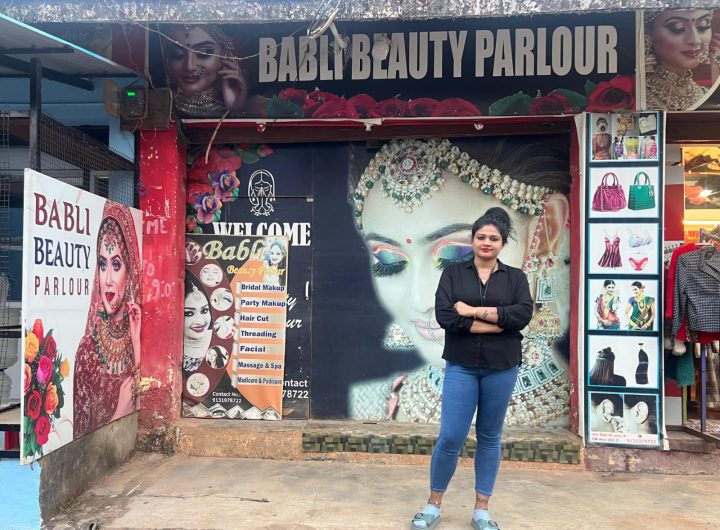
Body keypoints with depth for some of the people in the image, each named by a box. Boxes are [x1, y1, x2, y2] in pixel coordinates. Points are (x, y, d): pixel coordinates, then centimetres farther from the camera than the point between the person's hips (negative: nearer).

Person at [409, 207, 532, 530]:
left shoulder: (515, 277, 6)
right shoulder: (453, 273, 4)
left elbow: (523, 314, -12)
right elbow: (444, 316, -11)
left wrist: (473, 311, -14)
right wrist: (497, 323, -13)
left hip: (501, 368, 1)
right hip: (461, 366, -1)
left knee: (490, 438, 11)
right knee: (451, 438, -2)